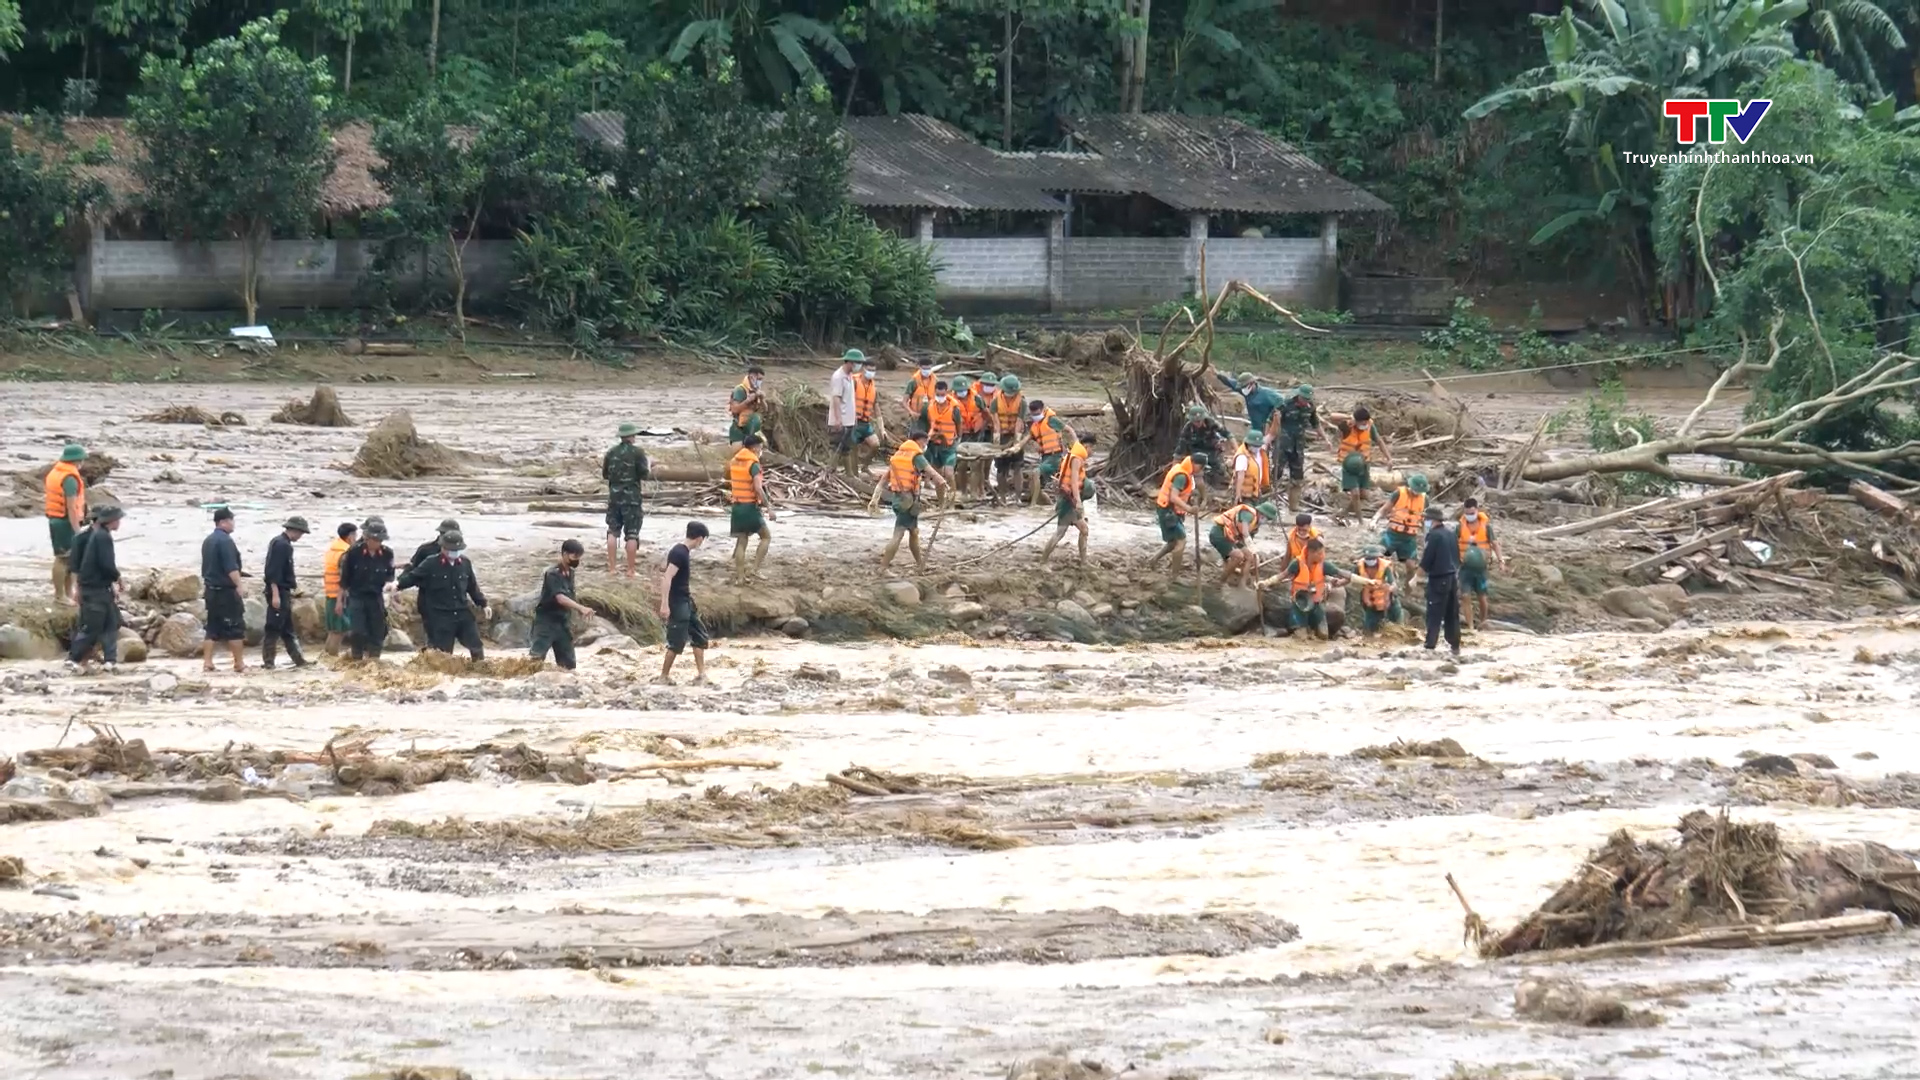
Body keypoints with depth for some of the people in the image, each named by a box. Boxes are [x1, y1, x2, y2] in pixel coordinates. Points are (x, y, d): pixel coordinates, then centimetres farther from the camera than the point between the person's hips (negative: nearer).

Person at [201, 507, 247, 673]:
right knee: (235, 627, -2)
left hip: (211, 590, 9)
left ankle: (207, 662, 4)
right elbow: (231, 568, -21)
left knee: (213, 627, 9)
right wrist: (239, 586, -18)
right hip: (226, 591, -9)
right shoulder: (225, 540, -15)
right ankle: (239, 663, 1)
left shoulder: (208, 541, 14)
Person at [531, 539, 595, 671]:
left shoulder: (570, 573, 7)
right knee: (536, 656, -18)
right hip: (546, 621, -8)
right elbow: (560, 598, -32)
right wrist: (581, 608, -44)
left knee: (567, 664, 5)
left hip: (561, 621, 8)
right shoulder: (553, 574, -19)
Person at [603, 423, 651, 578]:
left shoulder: (611, 452, 4)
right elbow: (643, 474, -11)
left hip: (614, 496, 4)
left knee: (613, 532, 8)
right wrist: (650, 472, 11)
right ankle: (630, 570, 0)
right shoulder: (637, 452, -8)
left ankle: (611, 568, 5)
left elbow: (605, 474, 9)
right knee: (632, 534, 1)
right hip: (632, 497, -4)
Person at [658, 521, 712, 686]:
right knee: (677, 641, -4)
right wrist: (664, 604, -27)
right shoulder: (679, 553, -19)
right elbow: (667, 579, -24)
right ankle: (664, 675, 7)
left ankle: (701, 674, 15)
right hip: (676, 603, -10)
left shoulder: (685, 552, 10)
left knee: (699, 635, 11)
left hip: (686, 601, 10)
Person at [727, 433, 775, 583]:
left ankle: (740, 576, 9)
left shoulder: (734, 462, 8)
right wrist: (769, 508, -21)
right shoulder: (753, 465, -15)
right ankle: (755, 570, -1)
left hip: (737, 506, 6)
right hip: (751, 507, -6)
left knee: (741, 541, 10)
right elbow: (758, 489, -23)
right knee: (766, 536, 8)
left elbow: (729, 483, 18)